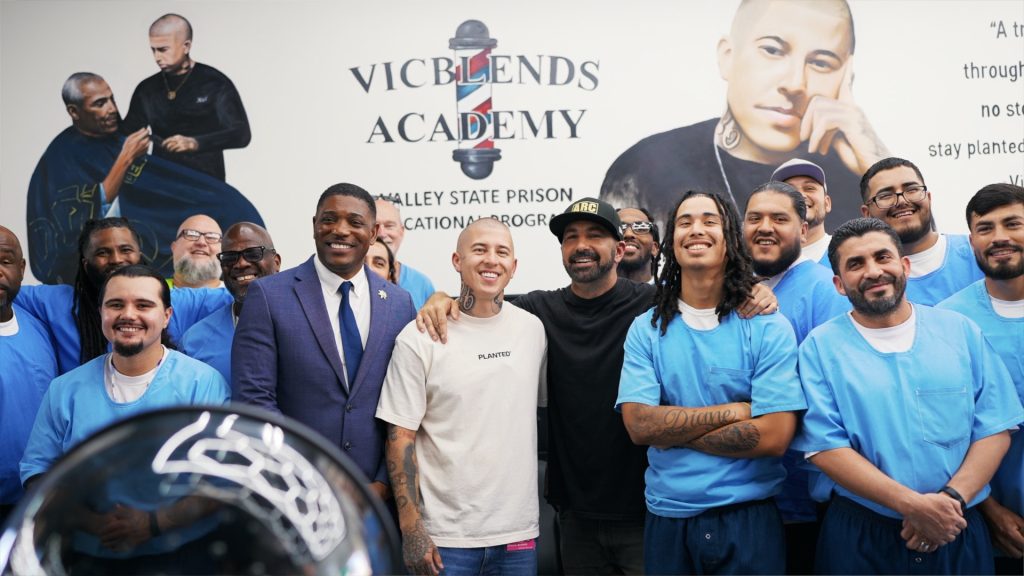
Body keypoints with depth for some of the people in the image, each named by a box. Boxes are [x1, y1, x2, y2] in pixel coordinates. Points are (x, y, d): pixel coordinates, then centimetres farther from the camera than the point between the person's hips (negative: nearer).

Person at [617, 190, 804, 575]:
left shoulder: (768, 327, -6)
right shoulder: (646, 329, 1)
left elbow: (774, 436, -14)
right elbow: (639, 425, -10)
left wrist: (671, 431, -11)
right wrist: (734, 410, -13)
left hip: (748, 515, -2)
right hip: (667, 517, 2)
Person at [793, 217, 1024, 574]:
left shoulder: (961, 331, 3)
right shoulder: (821, 347, -4)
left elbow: (995, 428, 0)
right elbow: (825, 447, -11)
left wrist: (952, 499, -15)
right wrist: (913, 504, -20)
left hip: (958, 533, 2)